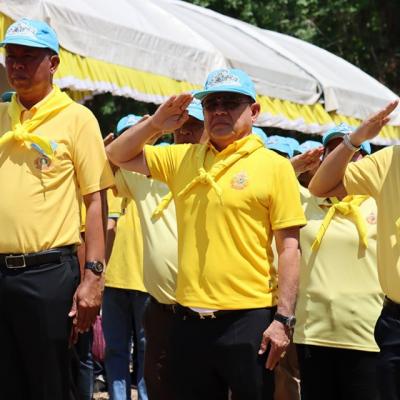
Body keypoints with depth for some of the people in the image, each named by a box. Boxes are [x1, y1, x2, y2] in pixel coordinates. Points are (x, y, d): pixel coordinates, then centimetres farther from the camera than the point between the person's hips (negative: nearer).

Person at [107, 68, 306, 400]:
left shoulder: (274, 166, -2)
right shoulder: (183, 158, 11)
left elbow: (289, 248, -5)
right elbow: (119, 156, 20)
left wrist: (284, 319, -11)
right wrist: (156, 123, 3)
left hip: (248, 318, -4)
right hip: (190, 318, 4)